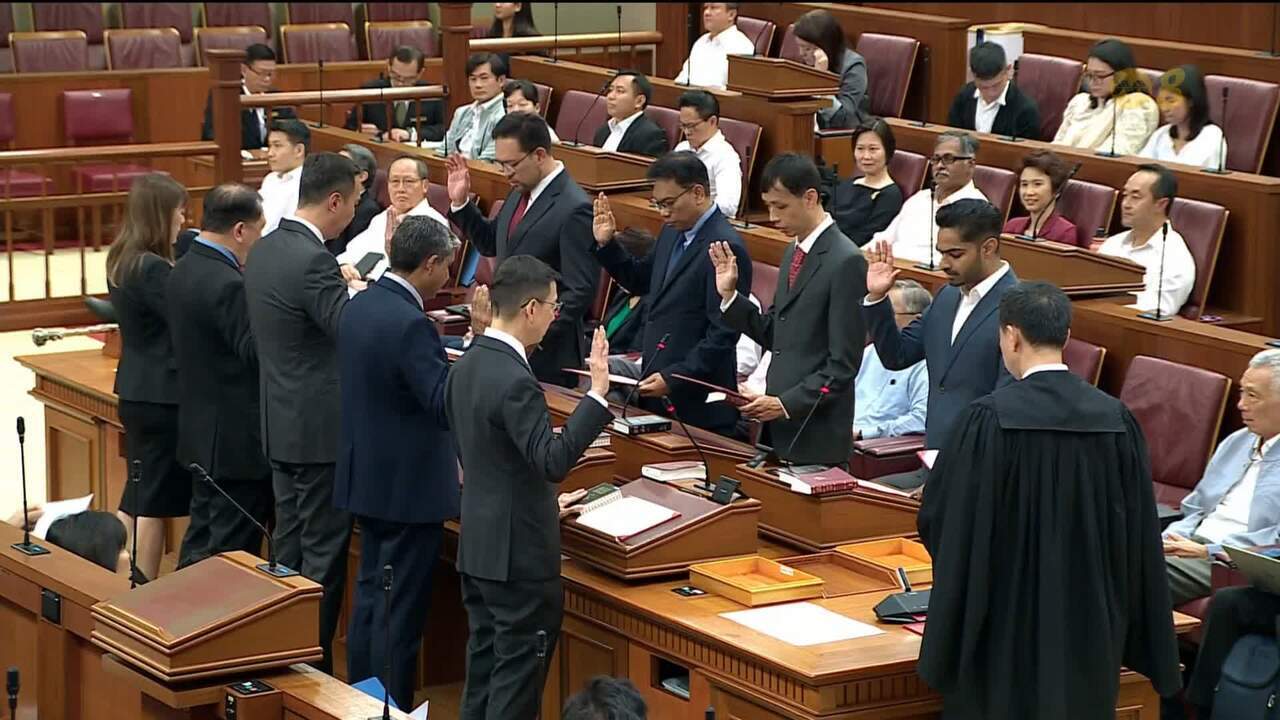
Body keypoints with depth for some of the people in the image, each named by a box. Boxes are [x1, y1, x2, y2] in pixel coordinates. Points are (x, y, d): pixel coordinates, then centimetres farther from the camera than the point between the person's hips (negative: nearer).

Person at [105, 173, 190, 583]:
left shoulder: (122, 260, 7)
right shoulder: (152, 269, -22)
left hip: (137, 390, 9)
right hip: (162, 394, -9)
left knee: (139, 493, 17)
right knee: (155, 499, 1)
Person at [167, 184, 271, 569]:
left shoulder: (185, 268, 6)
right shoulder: (227, 284, -23)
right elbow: (259, 353, -22)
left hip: (200, 433, 10)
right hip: (236, 441, -10)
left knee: (201, 542, 19)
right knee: (233, 554, -1)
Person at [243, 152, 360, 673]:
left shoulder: (264, 250, 7)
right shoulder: (314, 261, -22)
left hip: (280, 424, 9)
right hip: (320, 429, -9)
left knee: (289, 547, 16)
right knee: (323, 553, 0)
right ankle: (314, 663, 4)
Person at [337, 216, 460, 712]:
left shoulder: (359, 306, 5)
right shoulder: (411, 325, -23)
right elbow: (447, 406, -25)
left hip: (368, 477, 9)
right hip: (409, 486, -9)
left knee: (371, 596, 17)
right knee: (401, 612, 0)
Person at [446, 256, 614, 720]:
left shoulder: (467, 365, 7)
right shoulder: (515, 381, -23)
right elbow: (553, 461, -29)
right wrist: (597, 393, -31)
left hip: (478, 543, 9)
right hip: (519, 551, -9)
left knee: (485, 663, 15)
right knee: (518, 669, 0)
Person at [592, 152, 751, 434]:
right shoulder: (672, 232, 10)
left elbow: (723, 334, -20)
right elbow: (642, 280, 24)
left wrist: (673, 379, -21)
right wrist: (606, 244, 9)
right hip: (657, 393, 8)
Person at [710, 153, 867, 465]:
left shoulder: (845, 262, -14)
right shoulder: (793, 253, 14)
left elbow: (843, 364, -16)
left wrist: (786, 404, -18)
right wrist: (729, 295, 5)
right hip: (779, 428, 8)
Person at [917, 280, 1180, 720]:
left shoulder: (989, 419, -16)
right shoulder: (1116, 419, -3)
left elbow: (937, 517, -10)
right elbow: (1139, 530, 2)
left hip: (1005, 620, -4)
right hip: (1089, 618, 4)